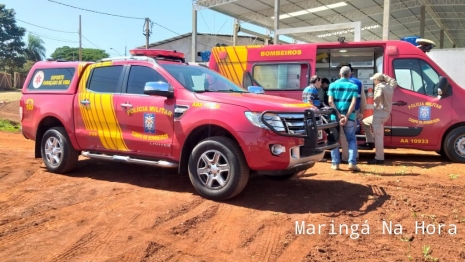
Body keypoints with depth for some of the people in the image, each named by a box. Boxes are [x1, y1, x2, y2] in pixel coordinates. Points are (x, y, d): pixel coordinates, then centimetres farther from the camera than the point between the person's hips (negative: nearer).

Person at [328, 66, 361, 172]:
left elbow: (330, 101, -5)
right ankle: (352, 162, -2)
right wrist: (346, 116, -12)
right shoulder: (353, 86, 4)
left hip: (335, 116, 1)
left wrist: (339, 115, -9)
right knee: (352, 139, 11)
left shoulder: (333, 85, 6)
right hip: (349, 117, 0)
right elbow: (353, 103, -8)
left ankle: (335, 163, 11)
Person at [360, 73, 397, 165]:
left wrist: (376, 104, -15)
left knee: (378, 136, -7)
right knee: (365, 122, 24)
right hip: (385, 113, 10)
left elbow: (378, 96, -33)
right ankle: (371, 142, 20)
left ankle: (379, 158, -5)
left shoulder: (380, 87, -12)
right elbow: (394, 82, 37)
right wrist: (385, 76, 29)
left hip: (380, 113, -10)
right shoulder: (389, 86, 13)